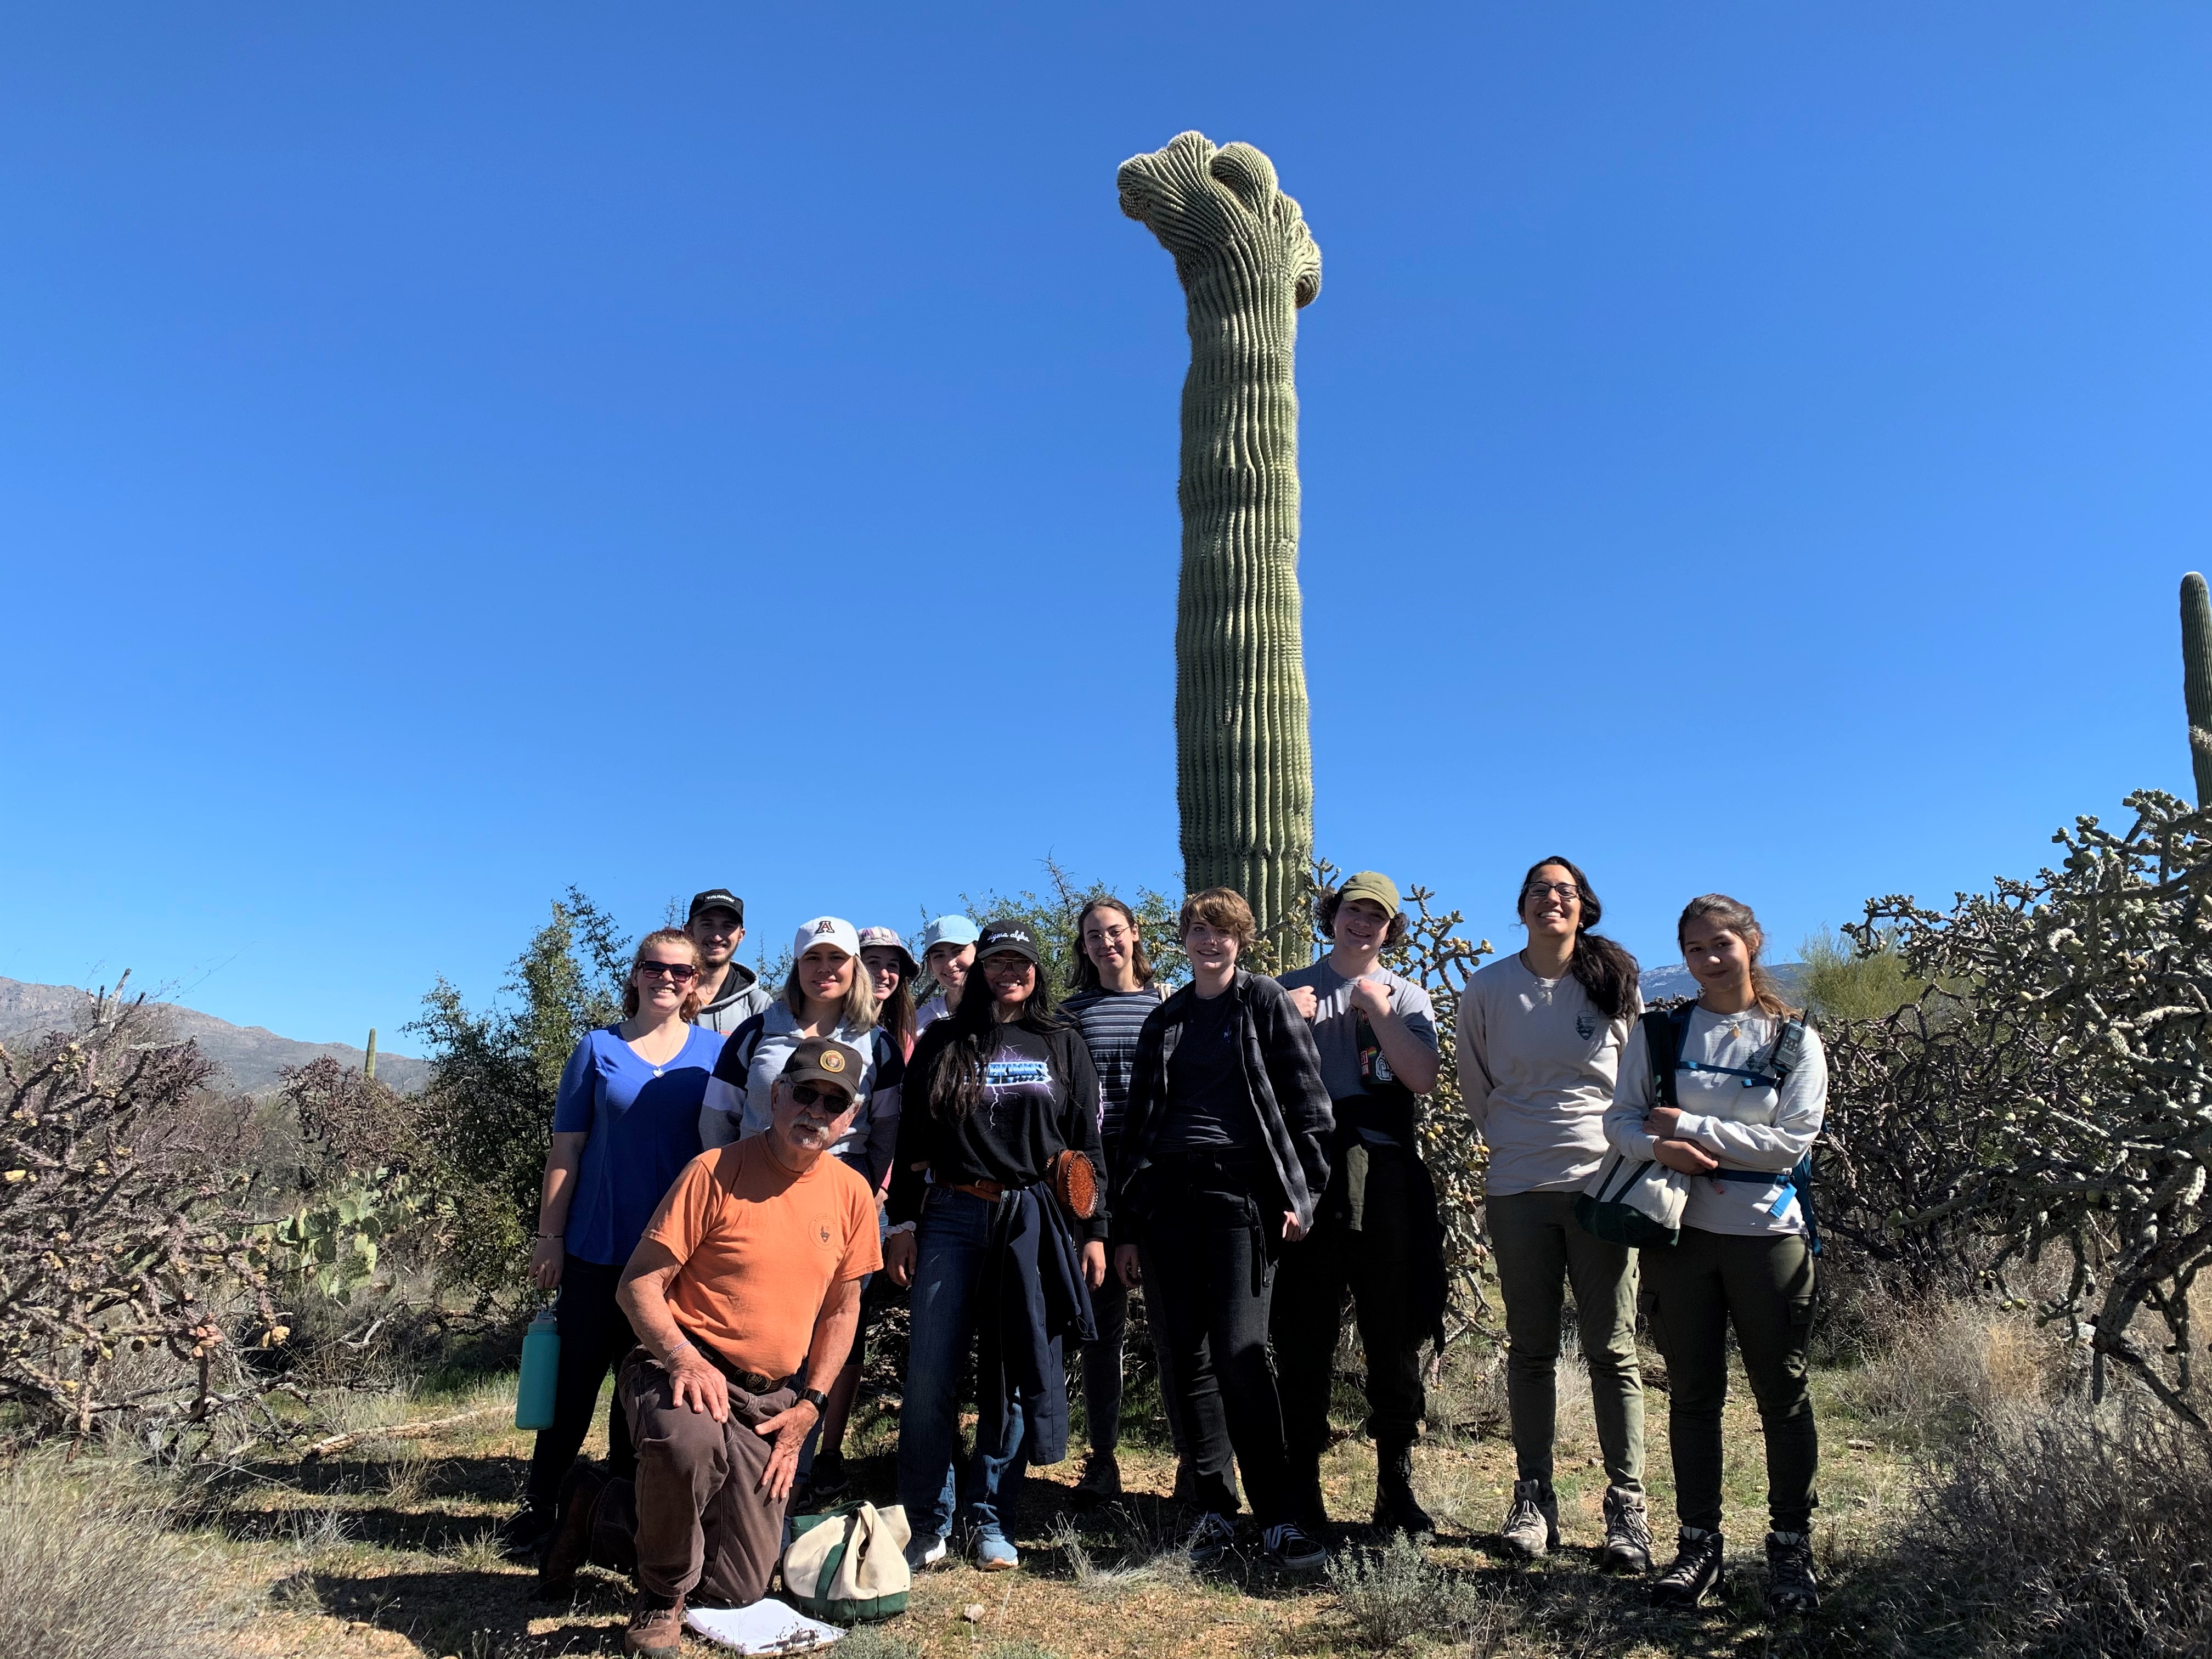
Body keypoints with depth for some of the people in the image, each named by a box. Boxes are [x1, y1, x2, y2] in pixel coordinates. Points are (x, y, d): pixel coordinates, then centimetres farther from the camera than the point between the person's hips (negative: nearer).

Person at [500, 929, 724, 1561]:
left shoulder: (716, 1052, 2)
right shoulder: (599, 1049, 1)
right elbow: (567, 1148, 2)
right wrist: (549, 1235, -1)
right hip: (598, 1247, -1)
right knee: (577, 1378, 7)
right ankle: (538, 1506, 23)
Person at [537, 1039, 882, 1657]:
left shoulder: (852, 1193, 1)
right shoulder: (715, 1171, -13)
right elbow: (638, 1285, -12)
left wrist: (809, 1404, 2)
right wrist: (685, 1358, -27)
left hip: (769, 1405, 5)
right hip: (682, 1369, -5)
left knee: (741, 1587, 5)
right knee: (688, 1439, -40)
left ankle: (602, 1512, 28)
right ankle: (662, 1598, -9)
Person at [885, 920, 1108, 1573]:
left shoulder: (1062, 1045, 10)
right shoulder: (944, 1042, 9)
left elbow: (1086, 1143, 8)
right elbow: (913, 1138, 8)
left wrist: (1093, 1230, 3)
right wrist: (903, 1220, 1)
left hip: (1035, 1220, 0)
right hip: (952, 1217, 0)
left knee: (1013, 1374, 5)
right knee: (930, 1372, -4)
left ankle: (991, 1519, 19)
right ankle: (926, 1520, 11)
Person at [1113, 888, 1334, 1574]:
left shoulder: (1266, 1003, 6)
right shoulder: (1164, 1022, 17)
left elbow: (1307, 1100, 2)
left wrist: (1303, 1192, -6)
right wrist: (1126, 1226, 13)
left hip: (1240, 1193, -4)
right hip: (1167, 1196, 4)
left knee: (1239, 1354, -10)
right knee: (1189, 1360, 5)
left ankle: (1278, 1518, -1)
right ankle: (1215, 1511, 16)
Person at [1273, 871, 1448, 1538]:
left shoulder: (1407, 997, 13)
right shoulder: (1289, 990, 13)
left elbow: (1422, 1076, -5)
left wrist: (1375, 1005, -5)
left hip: (1385, 1177, 0)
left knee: (1395, 1337, 5)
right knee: (1303, 1339, 3)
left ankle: (1396, 1486, 17)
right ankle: (1303, 1487, 13)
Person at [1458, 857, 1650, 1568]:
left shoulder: (1616, 983, 2)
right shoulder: (1487, 989, 2)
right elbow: (1475, 1084, 14)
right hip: (1520, 1189, 1)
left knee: (1612, 1349, 3)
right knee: (1530, 1349, 8)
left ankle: (1627, 1509, 13)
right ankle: (1532, 1500, 19)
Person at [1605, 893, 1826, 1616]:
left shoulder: (1795, 1039, 1)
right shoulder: (1658, 1032, 5)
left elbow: (1793, 1140, -9)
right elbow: (1621, 1120, 2)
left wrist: (1693, 1127, -14)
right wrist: (1663, 1149, -19)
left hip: (1768, 1233, -1)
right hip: (1680, 1231, 2)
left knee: (1782, 1394, 5)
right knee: (1692, 1393, 9)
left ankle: (1791, 1546, 20)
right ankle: (1700, 1542, 20)